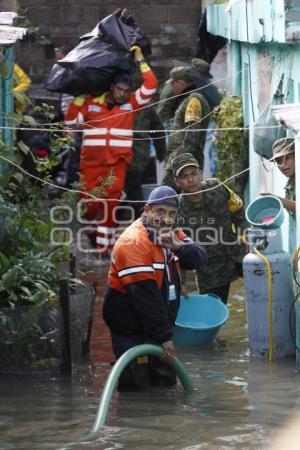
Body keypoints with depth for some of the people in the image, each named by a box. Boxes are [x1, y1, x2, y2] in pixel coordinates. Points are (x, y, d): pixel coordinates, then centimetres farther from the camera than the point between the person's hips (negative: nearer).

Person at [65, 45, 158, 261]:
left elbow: (151, 86, -2)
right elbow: (71, 120, 9)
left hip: (118, 162, 0)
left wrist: (140, 60, 0)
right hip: (91, 161, 0)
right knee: (90, 201, -1)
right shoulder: (91, 103, 7)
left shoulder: (131, 103, 5)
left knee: (111, 203, -6)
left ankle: (105, 245, -4)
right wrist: (80, 97, 1)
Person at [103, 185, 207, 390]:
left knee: (167, 384, 12)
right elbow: (145, 295, -26)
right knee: (135, 388, -7)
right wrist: (164, 337, -26)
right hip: (131, 329, -8)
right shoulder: (133, 242, -23)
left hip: (158, 326, 8)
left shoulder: (172, 234, 6)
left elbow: (200, 258, -4)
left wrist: (178, 246, -27)